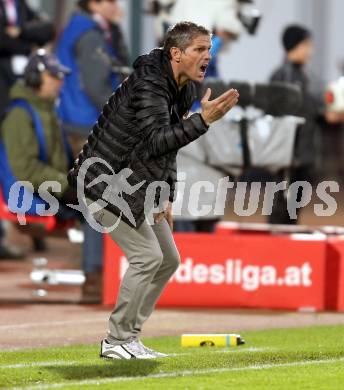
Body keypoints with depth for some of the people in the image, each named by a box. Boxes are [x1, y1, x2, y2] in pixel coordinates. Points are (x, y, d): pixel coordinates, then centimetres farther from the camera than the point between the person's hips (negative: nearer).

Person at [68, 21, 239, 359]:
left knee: (168, 259, 9)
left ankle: (128, 337, 15)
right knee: (147, 255, -15)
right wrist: (203, 120, -43)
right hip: (105, 181, -10)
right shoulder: (148, 84, -23)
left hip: (137, 186, 10)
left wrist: (165, 197, 8)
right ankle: (117, 341, -5)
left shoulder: (184, 91, 6)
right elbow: (156, 142, -35)